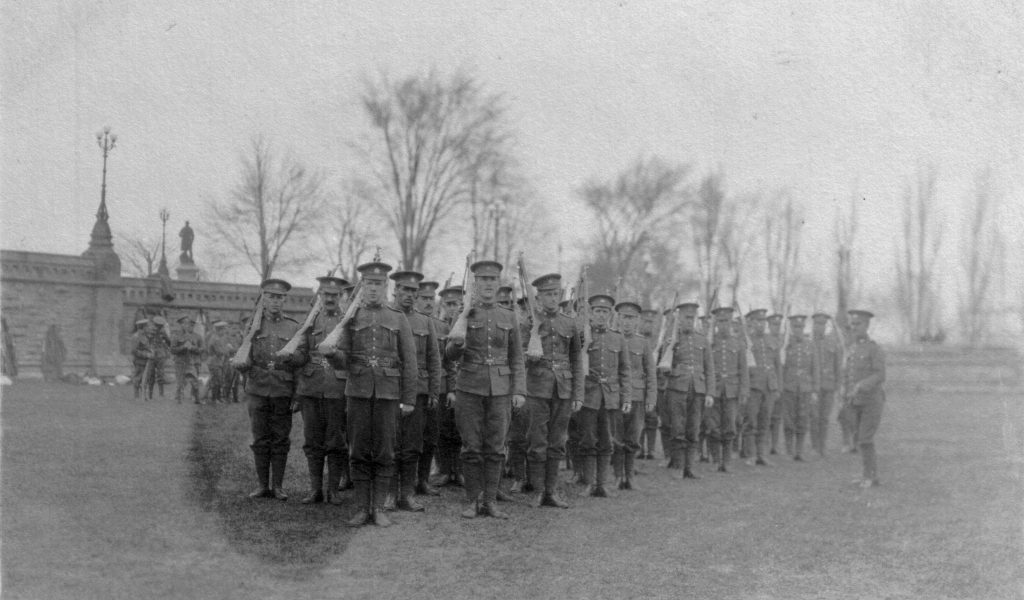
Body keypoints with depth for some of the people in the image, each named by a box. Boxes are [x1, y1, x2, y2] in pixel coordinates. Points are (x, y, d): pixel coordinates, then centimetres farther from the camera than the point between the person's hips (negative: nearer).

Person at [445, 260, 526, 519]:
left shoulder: (508, 317, 8)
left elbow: (516, 359, 9)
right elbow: (451, 355, 2)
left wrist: (519, 391, -1)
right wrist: (455, 343, -22)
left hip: (500, 390, 1)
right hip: (469, 389, -1)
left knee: (495, 448, 2)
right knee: (471, 448, 1)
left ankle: (490, 501, 10)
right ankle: (472, 501, 10)